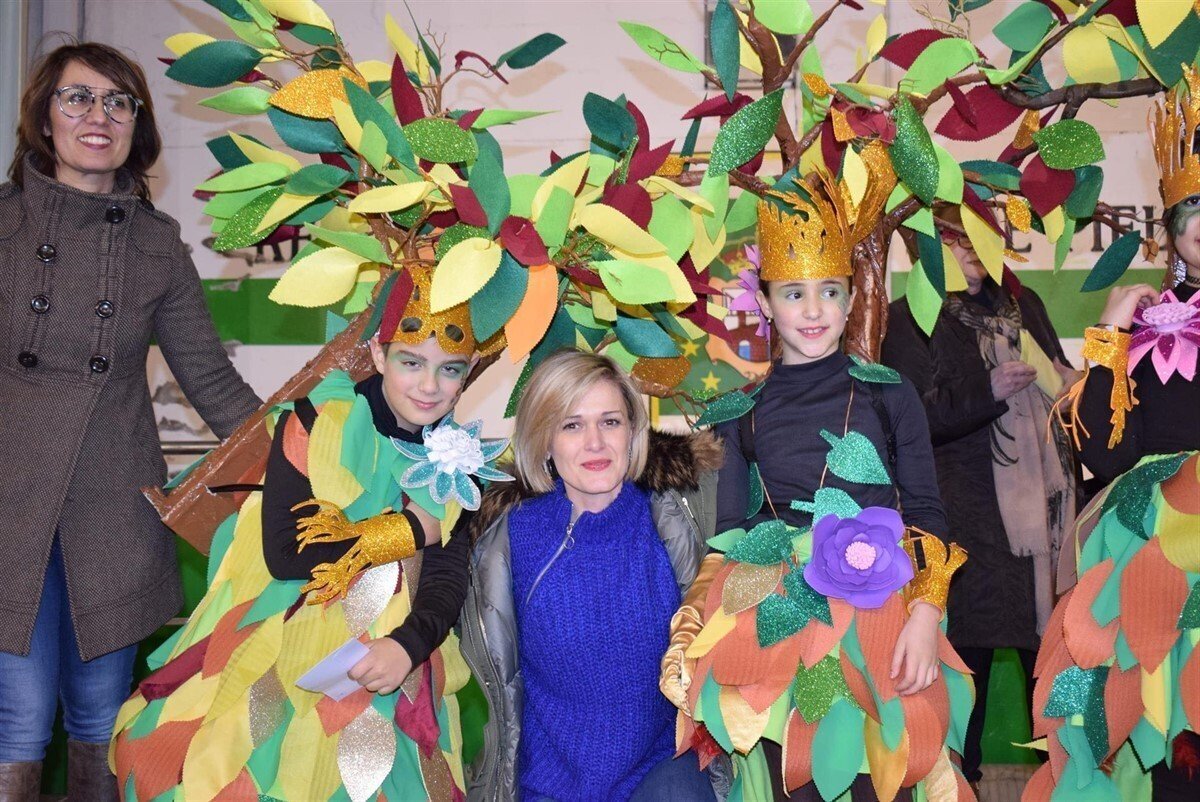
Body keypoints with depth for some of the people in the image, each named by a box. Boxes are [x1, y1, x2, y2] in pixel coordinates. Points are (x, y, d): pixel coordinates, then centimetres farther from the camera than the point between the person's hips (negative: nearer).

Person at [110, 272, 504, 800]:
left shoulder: (458, 456, 0)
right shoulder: (317, 424, -13)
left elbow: (448, 577, -7)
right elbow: (284, 555, -20)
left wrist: (409, 645, -26)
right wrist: (407, 530, -15)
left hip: (381, 670, 3)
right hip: (281, 664, -3)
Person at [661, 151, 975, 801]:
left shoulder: (889, 395, 8)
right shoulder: (745, 406, 11)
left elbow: (925, 513, 5)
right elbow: (727, 530, 12)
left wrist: (924, 616, -8)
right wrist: (693, 635, 3)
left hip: (877, 612, 0)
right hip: (772, 619, 1)